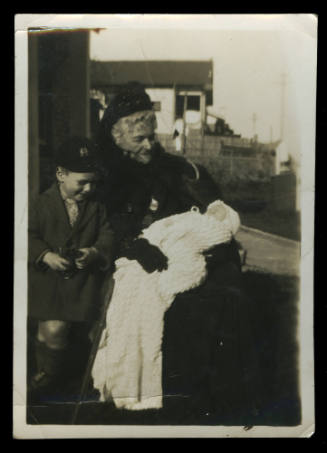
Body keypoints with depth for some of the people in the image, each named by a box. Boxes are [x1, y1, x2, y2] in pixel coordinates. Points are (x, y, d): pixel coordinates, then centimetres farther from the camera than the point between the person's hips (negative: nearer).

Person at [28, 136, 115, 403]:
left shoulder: (97, 206, 5)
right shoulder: (44, 204, 0)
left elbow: (107, 236, 4)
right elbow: (30, 236, -1)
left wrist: (95, 252, -16)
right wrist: (46, 255, -16)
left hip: (83, 279, 1)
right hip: (48, 278, 0)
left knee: (60, 328, -4)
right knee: (51, 328, -9)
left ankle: (48, 379, 23)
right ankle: (47, 374, 20)